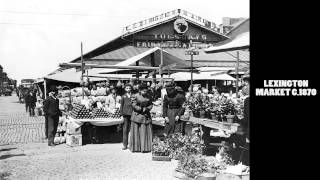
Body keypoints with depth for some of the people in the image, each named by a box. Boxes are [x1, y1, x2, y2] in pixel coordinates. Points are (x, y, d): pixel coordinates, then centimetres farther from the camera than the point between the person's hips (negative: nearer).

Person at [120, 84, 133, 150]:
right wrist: (121, 112, 1)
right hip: (126, 113, 1)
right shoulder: (123, 96, 12)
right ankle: (125, 145, 2)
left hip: (132, 112, 0)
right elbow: (121, 105, 12)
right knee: (125, 128, -1)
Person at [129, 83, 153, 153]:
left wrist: (146, 108, -11)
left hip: (146, 115, 4)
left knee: (146, 131, 2)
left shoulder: (148, 97, 8)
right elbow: (134, 106, -11)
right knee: (136, 131, 0)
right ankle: (135, 148, 7)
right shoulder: (135, 96, -6)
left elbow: (150, 105, 8)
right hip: (137, 115, -4)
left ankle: (145, 148, 8)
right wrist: (141, 109, -18)